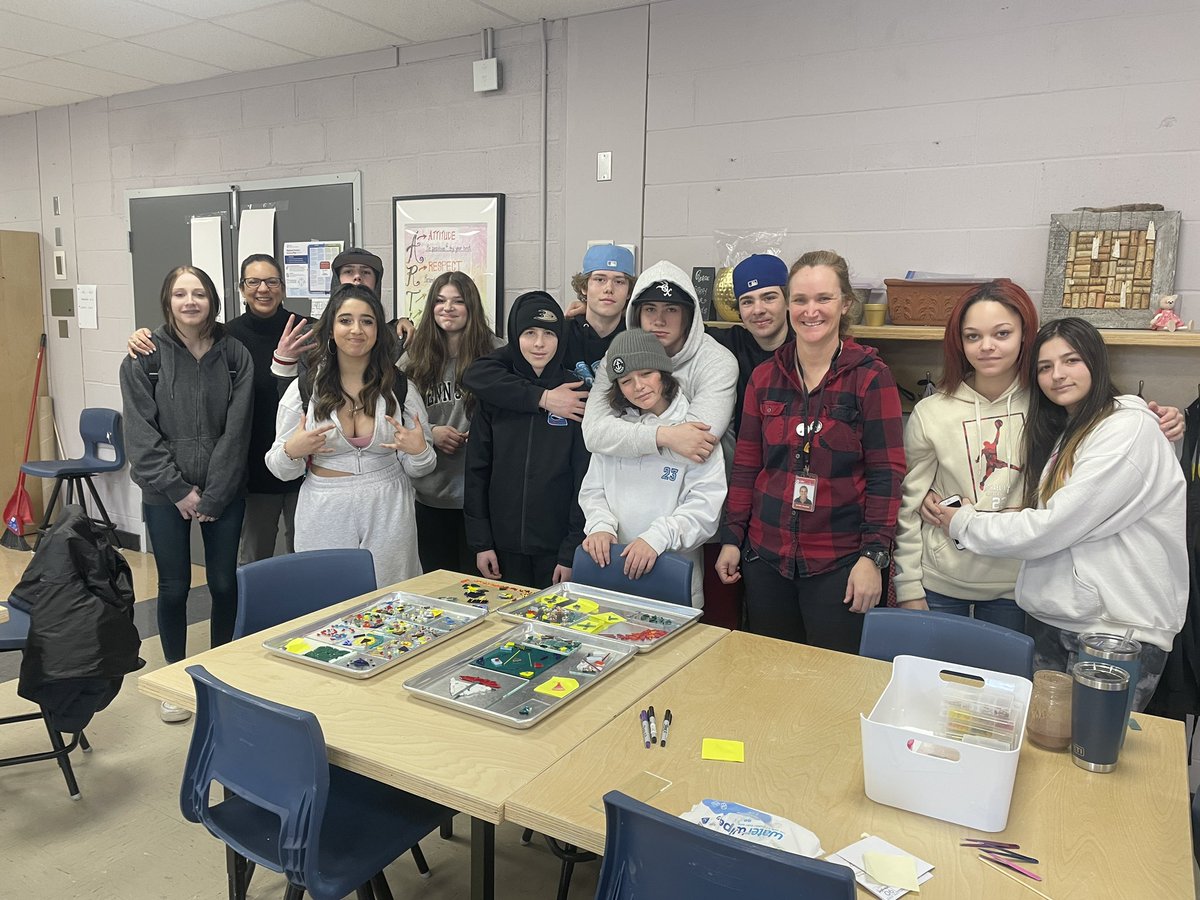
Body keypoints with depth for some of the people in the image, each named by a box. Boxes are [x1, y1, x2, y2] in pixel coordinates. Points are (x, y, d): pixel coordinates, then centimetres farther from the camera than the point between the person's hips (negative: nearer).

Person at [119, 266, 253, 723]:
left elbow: (236, 432, -5)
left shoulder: (236, 356, -2)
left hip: (224, 491, 1)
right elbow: (141, 434, -6)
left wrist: (212, 497, -8)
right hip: (166, 494, -1)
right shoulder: (144, 357, -4)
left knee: (224, 582, 9)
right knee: (174, 587, 8)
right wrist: (179, 491, -11)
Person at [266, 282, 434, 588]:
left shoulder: (400, 388, 2)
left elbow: (415, 469, 7)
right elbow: (279, 467, 4)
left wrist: (419, 451, -14)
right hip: (325, 518, 0)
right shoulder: (304, 388, 0)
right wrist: (293, 451, -17)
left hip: (387, 516, 1)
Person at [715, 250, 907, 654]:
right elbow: (746, 464, 9)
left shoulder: (870, 375, -6)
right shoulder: (764, 377, 6)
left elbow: (886, 472, -7)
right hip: (766, 557, 4)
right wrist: (732, 538, 6)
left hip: (839, 563, -3)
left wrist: (874, 555, -13)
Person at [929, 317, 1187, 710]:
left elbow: (1054, 526, -19)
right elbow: (1051, 520, 10)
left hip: (1119, 632, -7)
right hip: (1051, 618, 8)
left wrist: (964, 523, -7)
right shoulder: (1063, 431, 14)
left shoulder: (1130, 428, -13)